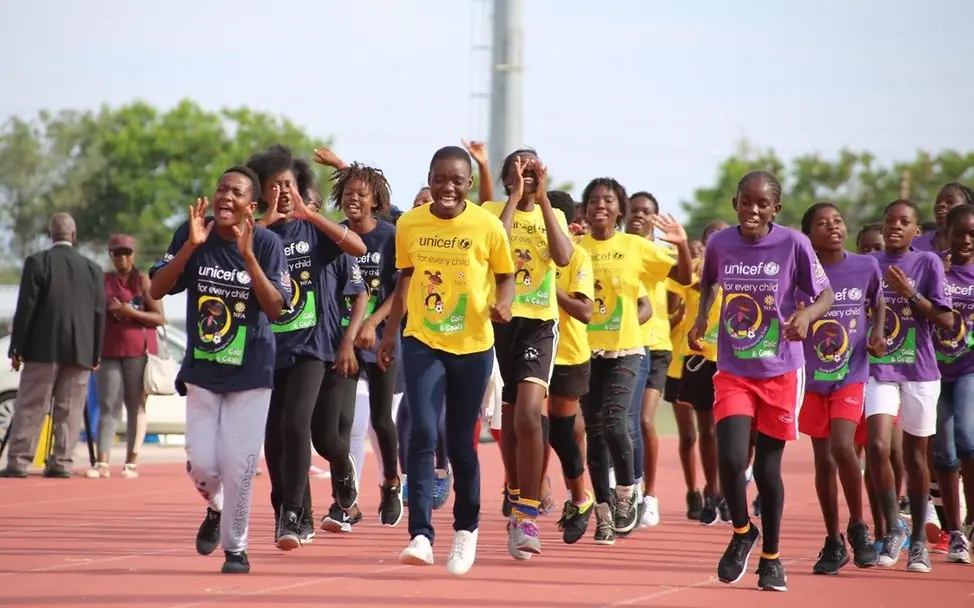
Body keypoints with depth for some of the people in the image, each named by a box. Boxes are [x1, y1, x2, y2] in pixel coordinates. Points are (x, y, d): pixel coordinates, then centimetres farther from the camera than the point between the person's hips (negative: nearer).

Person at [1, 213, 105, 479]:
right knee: (69, 410, 5)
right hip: (80, 351, 2)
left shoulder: (37, 263, -5)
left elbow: (26, 308, -7)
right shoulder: (93, 269, 4)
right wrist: (95, 355, 11)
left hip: (44, 348, -2)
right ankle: (61, 462, 1)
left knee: (30, 408, 0)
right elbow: (99, 315, 6)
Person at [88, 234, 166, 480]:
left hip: (138, 351, -3)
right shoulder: (103, 281, 11)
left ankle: (131, 463, -1)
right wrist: (106, 310, 0)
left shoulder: (142, 281, 1)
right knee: (108, 406, -4)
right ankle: (102, 463, -10)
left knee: (136, 406, -1)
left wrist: (132, 312, -17)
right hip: (108, 351, 3)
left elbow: (160, 318, -4)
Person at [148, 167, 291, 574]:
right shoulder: (193, 234, -5)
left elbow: (275, 310, -17)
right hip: (202, 369, 2)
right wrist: (190, 246, -20)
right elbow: (157, 290, -8)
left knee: (237, 464, -5)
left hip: (251, 372, -2)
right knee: (201, 463, -3)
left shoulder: (266, 243, -10)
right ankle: (215, 509, 31)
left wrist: (248, 255, -26)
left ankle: (236, 547, 13)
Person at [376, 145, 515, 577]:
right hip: (421, 342, 1)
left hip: (472, 347, -1)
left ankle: (466, 529, 29)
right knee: (422, 433, -15)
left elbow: (506, 276, 4)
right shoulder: (409, 224, 0)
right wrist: (390, 332, 15)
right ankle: (420, 536, -17)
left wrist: (503, 302, -17)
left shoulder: (487, 226, -7)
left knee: (461, 443, 8)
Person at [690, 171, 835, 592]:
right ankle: (741, 532, 14)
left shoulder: (793, 244, -10)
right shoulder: (719, 244, -2)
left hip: (781, 372, -1)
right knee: (731, 459, -15)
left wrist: (806, 315, -22)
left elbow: (825, 295, -1)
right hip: (732, 371, 1)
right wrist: (701, 318, 1)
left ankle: (771, 558, 24)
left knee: (768, 466, 6)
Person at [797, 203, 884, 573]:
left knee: (842, 447, -19)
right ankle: (833, 543, 19)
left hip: (852, 375, -1)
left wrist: (877, 332, 1)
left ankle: (857, 527, 1)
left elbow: (878, 302, 17)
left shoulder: (866, 267, -2)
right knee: (823, 459, 7)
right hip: (813, 378, 1)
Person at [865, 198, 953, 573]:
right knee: (877, 446, -16)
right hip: (878, 369, 1)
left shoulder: (928, 264, -2)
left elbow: (946, 321, -8)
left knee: (915, 455, 8)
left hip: (919, 370, -1)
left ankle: (919, 540, 19)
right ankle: (892, 529, -2)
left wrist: (910, 292, -18)